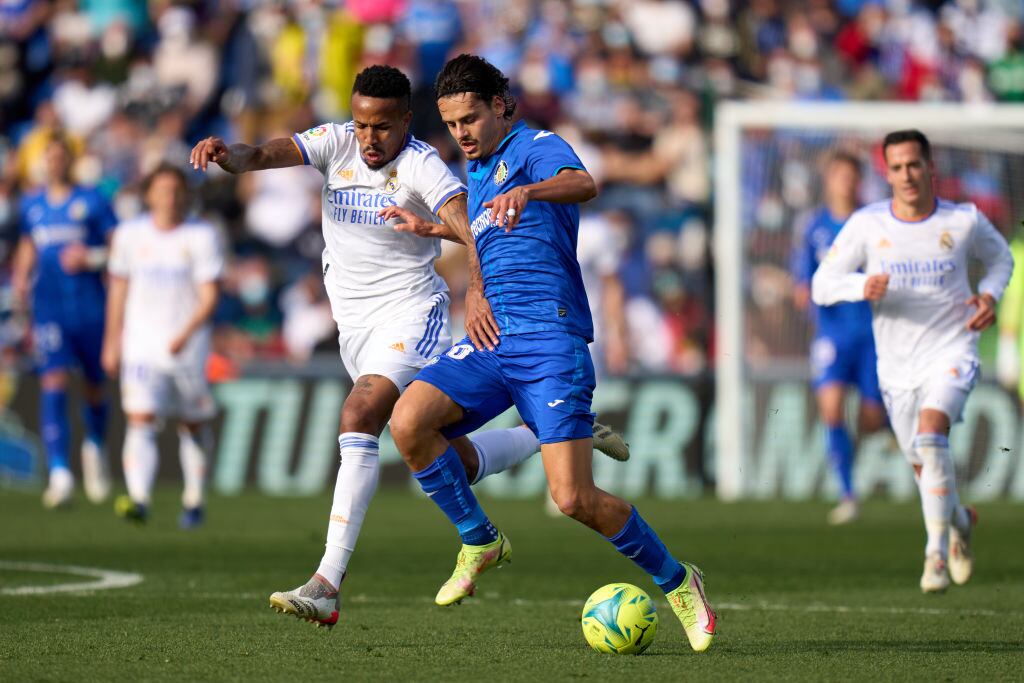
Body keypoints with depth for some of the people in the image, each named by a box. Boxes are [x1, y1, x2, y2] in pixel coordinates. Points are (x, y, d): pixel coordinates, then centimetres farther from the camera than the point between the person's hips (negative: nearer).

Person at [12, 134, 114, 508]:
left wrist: (90, 257, -16)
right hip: (48, 307, 1)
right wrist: (21, 276, 9)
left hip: (90, 306, -1)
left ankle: (95, 446, 41)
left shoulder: (92, 201, 0)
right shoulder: (31, 205, 11)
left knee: (94, 387, 9)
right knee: (53, 383, -16)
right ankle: (59, 472, -24)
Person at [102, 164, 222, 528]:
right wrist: (112, 343, 13)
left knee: (193, 425, 9)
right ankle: (138, 499, -27)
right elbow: (118, 290, 13)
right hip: (141, 344, 1)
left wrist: (186, 334, -23)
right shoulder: (130, 234, 4)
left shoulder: (202, 236, -3)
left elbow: (209, 296, -7)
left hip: (188, 346, -1)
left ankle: (194, 502, 25)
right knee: (140, 421, -16)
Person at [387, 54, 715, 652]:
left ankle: (677, 583, 9)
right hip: (489, 341, 7)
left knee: (575, 499, -15)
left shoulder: (538, 148, -3)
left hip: (549, 340, -7)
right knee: (408, 421, -20)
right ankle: (480, 543, 0)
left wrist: (525, 191, -47)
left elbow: (583, 183, -29)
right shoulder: (477, 174, 22)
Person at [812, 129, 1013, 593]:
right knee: (924, 466, 12)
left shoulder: (965, 221, -5)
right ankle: (959, 521, 45)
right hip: (897, 364, 3)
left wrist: (990, 295, -4)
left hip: (951, 351, -3)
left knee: (930, 436, -28)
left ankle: (937, 552, -21)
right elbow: (821, 285, -5)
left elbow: (999, 256, 16)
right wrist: (861, 286, -25)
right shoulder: (866, 224, -6)